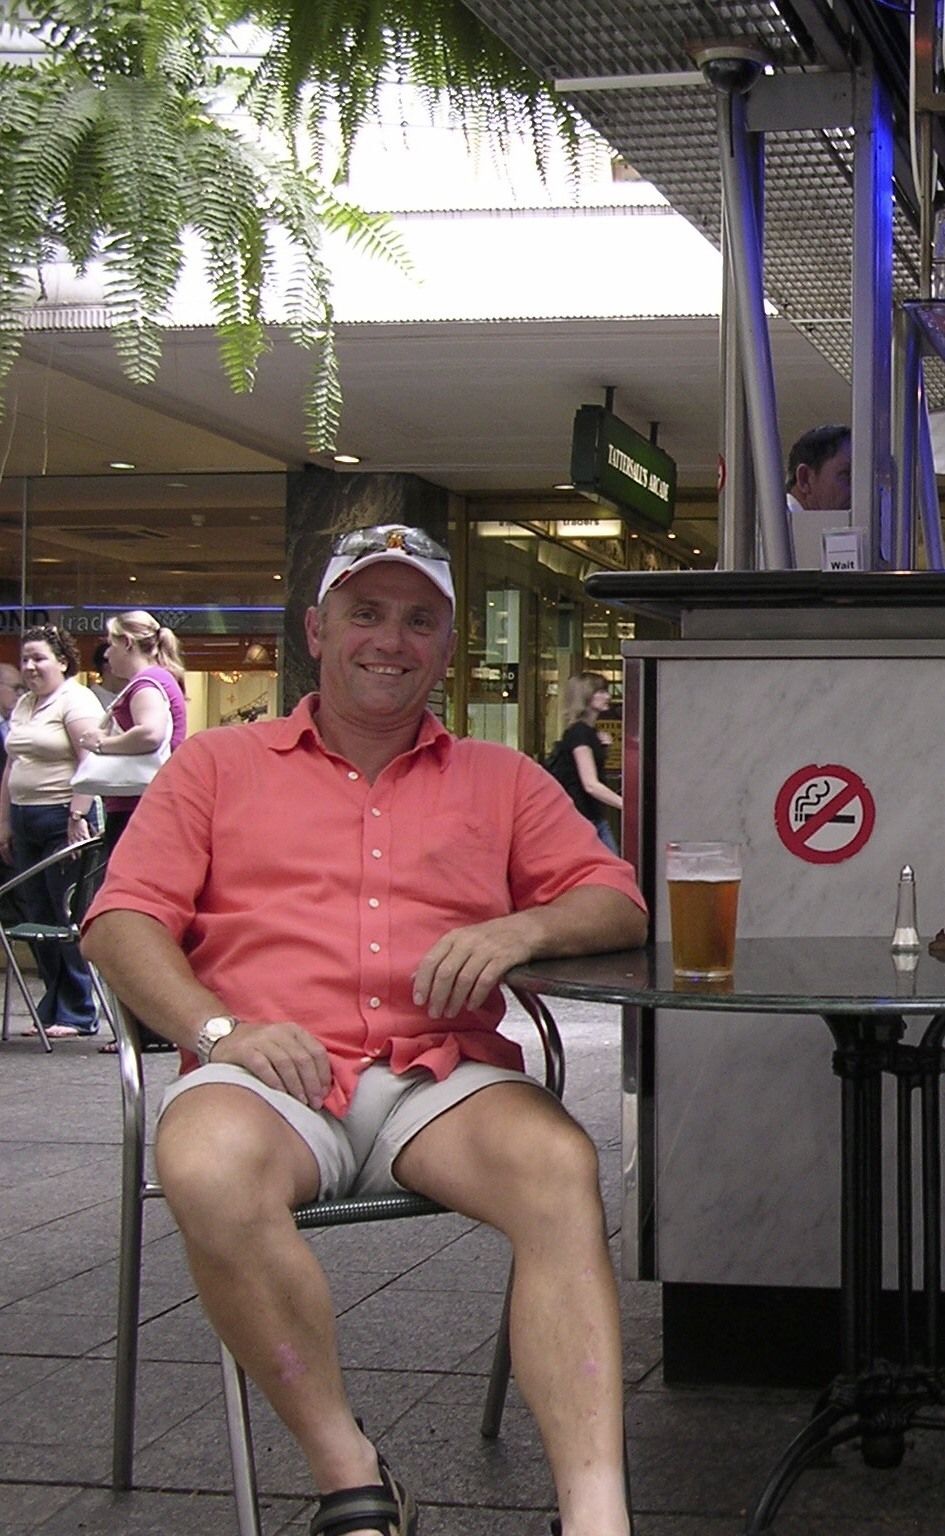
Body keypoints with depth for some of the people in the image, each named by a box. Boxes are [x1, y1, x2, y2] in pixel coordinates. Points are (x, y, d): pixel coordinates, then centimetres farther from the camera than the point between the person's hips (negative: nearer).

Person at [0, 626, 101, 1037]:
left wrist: (77, 816, -22)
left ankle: (77, 1014, -2)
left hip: (61, 818, -8)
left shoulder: (75, 699, -7)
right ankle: (52, 1010, 14)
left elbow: (90, 761, -16)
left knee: (69, 916, -6)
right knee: (39, 917, 8)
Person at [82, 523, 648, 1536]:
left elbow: (617, 904, 17)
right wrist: (219, 1028, -9)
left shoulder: (500, 780, 24)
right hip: (269, 1076, -1)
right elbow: (122, 918, 10)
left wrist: (520, 928, -6)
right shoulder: (219, 764, 20)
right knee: (209, 1173, -38)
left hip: (439, 1074, 1)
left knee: (559, 1164, -33)